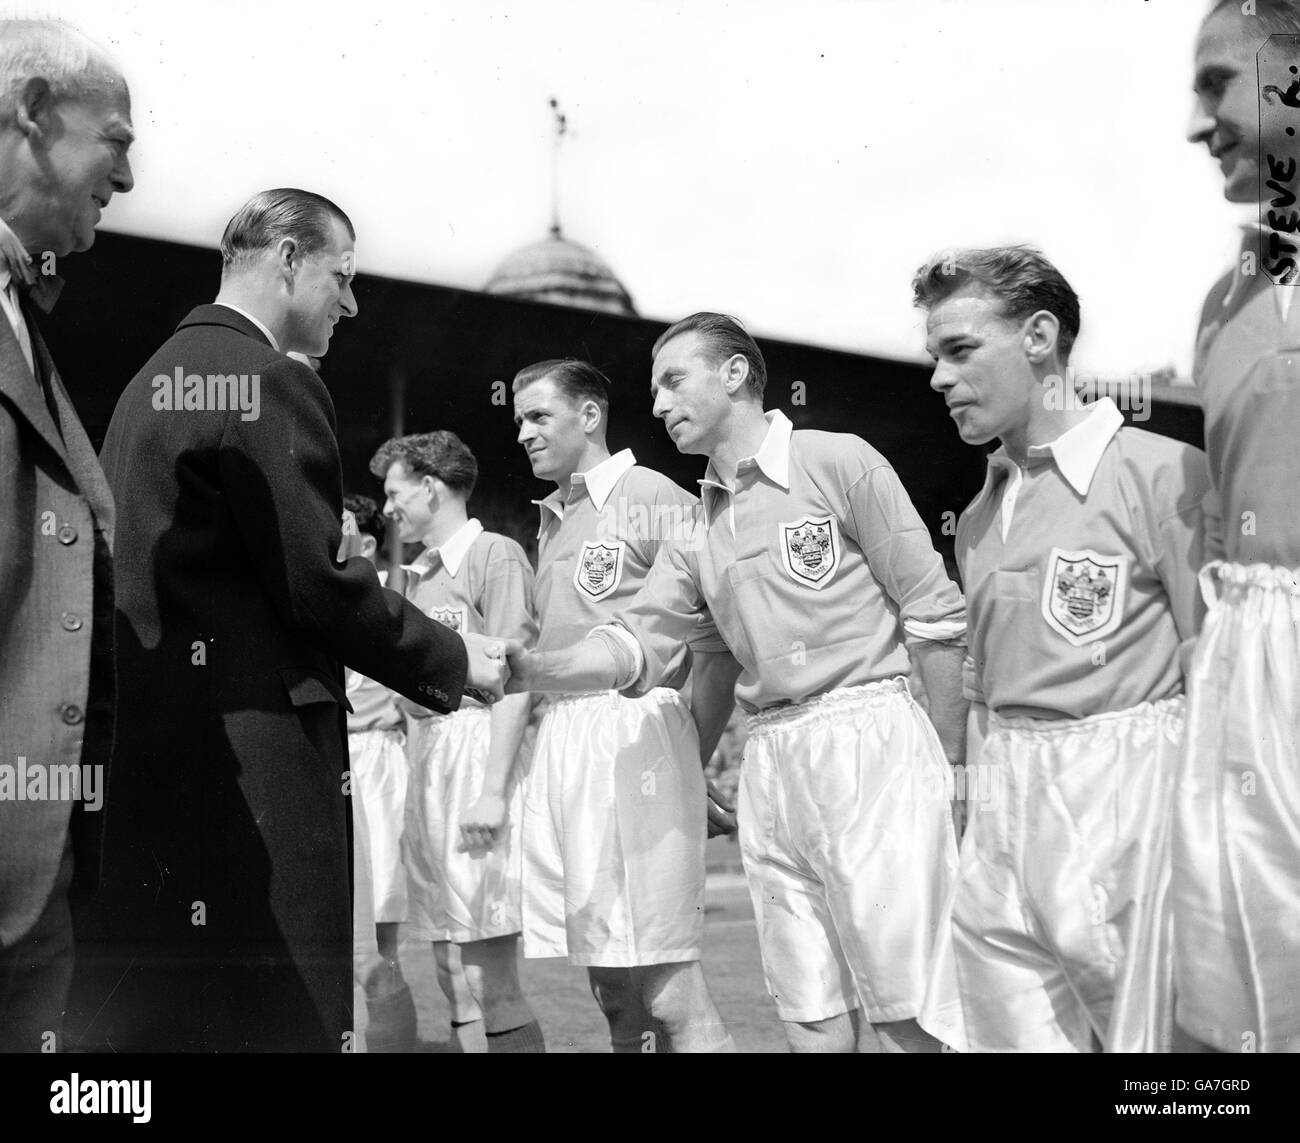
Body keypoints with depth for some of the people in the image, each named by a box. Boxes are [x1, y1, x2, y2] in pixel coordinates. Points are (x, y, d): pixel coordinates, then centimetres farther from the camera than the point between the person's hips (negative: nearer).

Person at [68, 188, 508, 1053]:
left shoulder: (153, 378, 17)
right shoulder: (270, 382, -11)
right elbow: (316, 584, -16)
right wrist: (454, 662, -3)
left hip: (146, 739, 10)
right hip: (251, 746, -10)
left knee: (146, 1008, 14)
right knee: (283, 1012, -4)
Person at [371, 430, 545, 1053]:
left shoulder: (496, 556, -5)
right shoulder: (417, 575, 20)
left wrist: (492, 790, -19)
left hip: (478, 746, -8)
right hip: (426, 757, 9)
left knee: (491, 982, -8)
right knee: (450, 969, 9)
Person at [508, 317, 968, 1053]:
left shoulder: (840, 462, -2)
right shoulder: (698, 531, 16)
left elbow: (938, 619, -3)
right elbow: (632, 645, 8)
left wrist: (955, 767, -4)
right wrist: (521, 667, -8)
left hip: (869, 738, -6)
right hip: (770, 763, 6)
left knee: (913, 1014, -6)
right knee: (813, 1018, 8)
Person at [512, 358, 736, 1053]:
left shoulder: (654, 500, -6)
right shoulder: (551, 520, 19)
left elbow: (716, 647, -9)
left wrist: (687, 762, -5)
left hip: (634, 733, -8)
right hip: (560, 737, 8)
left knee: (666, 987, -8)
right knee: (609, 981, 11)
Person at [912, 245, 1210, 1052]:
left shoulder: (1163, 473, -7)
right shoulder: (977, 519, 15)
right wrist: (981, 809, 17)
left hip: (1126, 797, -6)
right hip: (1004, 812, 7)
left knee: (1157, 1035, -1)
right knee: (1011, 1035, 8)